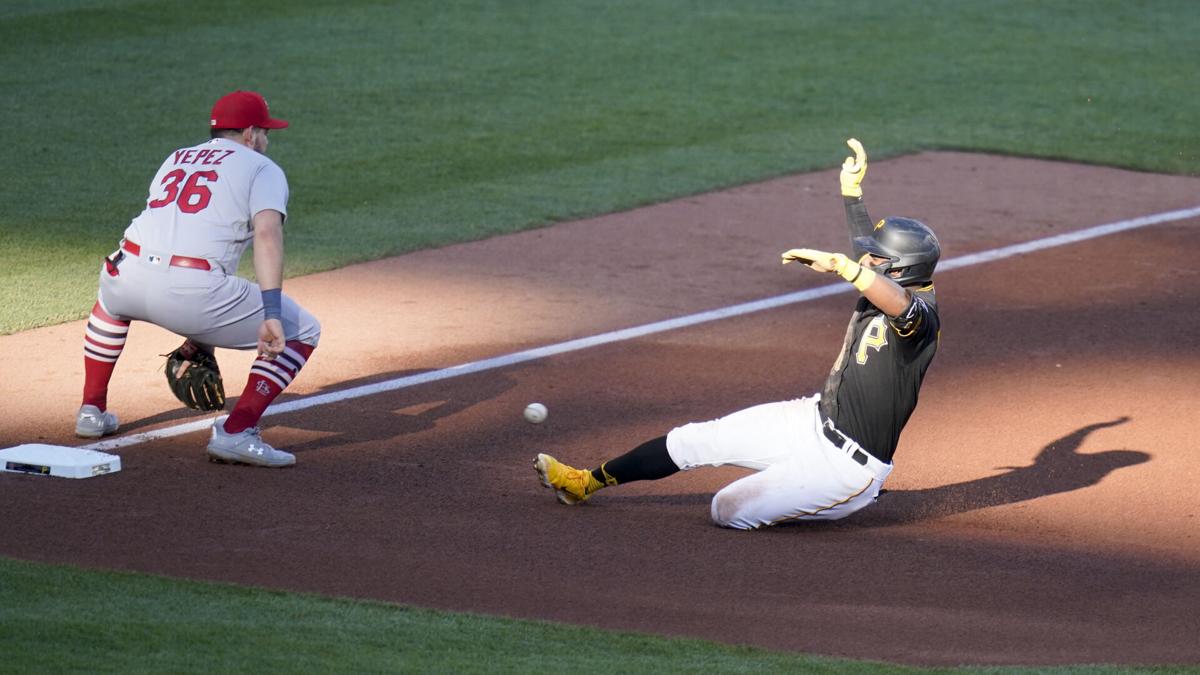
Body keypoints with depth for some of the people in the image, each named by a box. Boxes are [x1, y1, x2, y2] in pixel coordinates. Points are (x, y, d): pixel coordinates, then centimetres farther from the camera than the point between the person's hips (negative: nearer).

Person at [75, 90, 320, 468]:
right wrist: (271, 315, -19)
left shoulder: (175, 160, 31)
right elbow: (267, 232, -9)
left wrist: (194, 332, 42)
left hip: (127, 276, 6)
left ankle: (92, 411, 39)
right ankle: (235, 432, -3)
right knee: (302, 332, 10)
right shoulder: (262, 169, 11)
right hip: (192, 290, -6)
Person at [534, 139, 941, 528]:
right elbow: (869, 251, 27)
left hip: (844, 468, -9)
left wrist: (837, 263, -53)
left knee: (728, 511, -8)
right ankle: (590, 482, 27)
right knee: (698, 440, 10)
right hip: (813, 418, 9)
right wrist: (851, 189, 28)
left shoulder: (918, 314, -24)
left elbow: (901, 304, -51)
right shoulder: (878, 298, 5)